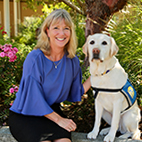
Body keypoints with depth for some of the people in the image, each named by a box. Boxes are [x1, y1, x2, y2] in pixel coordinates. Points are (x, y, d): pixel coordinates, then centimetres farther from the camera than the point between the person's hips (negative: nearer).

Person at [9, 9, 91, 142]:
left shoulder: (72, 61, 0)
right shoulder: (34, 59, -17)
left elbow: (76, 94, 8)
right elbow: (34, 98, -16)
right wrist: (58, 119, -14)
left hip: (52, 111, 4)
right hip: (24, 115, -4)